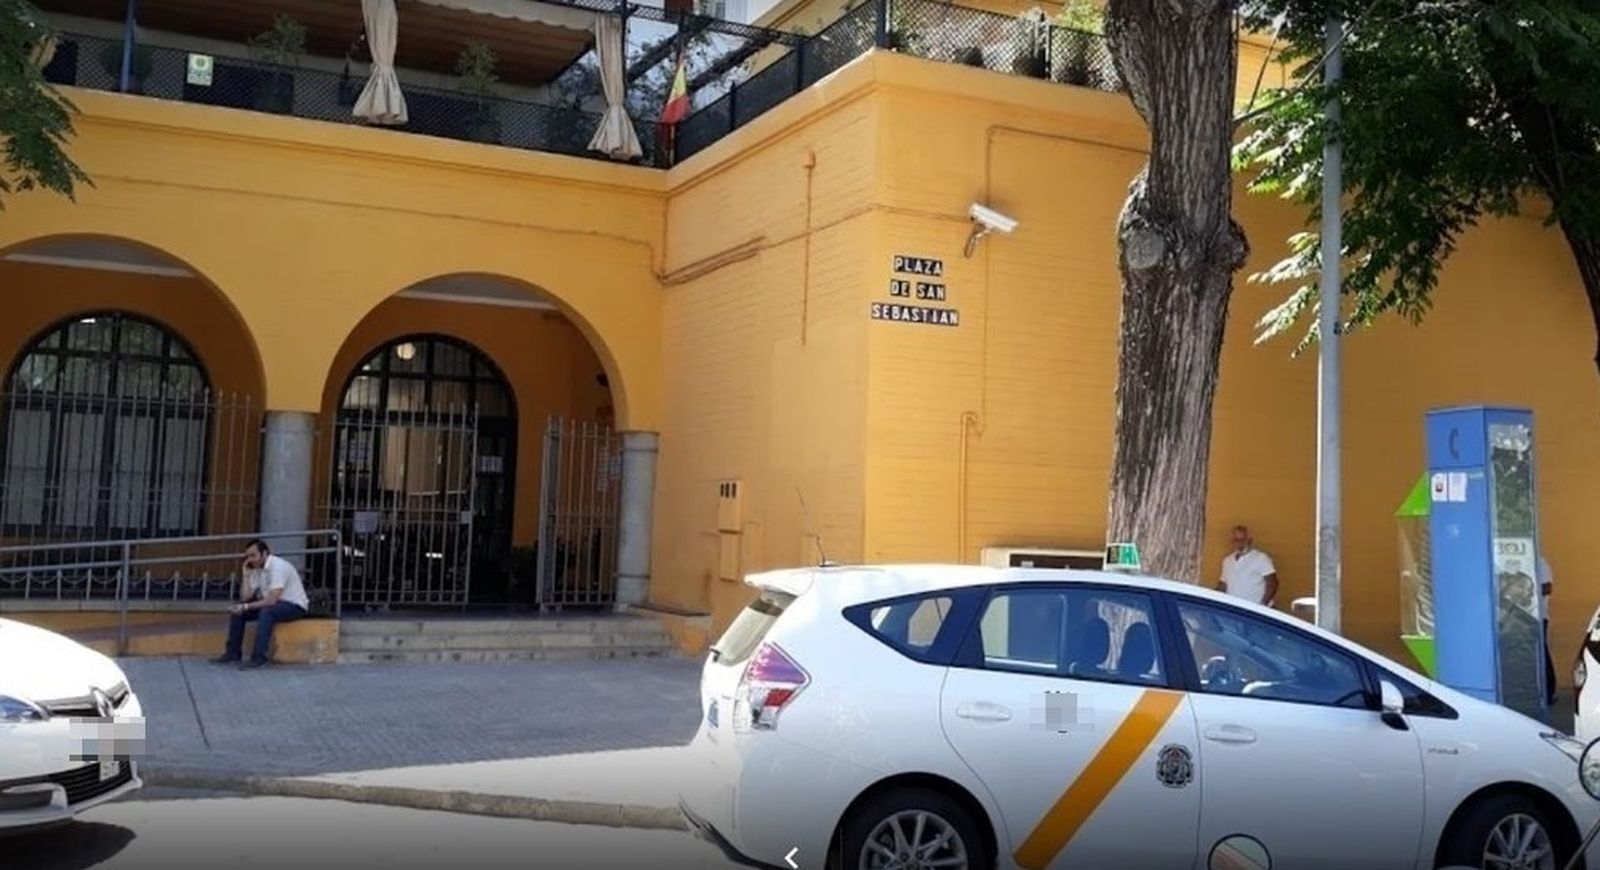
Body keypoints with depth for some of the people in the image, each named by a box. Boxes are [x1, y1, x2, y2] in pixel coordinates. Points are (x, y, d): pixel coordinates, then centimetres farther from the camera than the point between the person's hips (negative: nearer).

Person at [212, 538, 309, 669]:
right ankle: (233, 653, 3)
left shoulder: (278, 566, -24)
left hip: (294, 606, -9)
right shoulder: (256, 569, 2)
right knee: (237, 610, -2)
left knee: (266, 612, -36)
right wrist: (246, 574, -10)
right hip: (271, 604, 9)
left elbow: (272, 600, -30)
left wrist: (246, 607, -27)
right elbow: (245, 598, -1)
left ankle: (258, 658, -32)